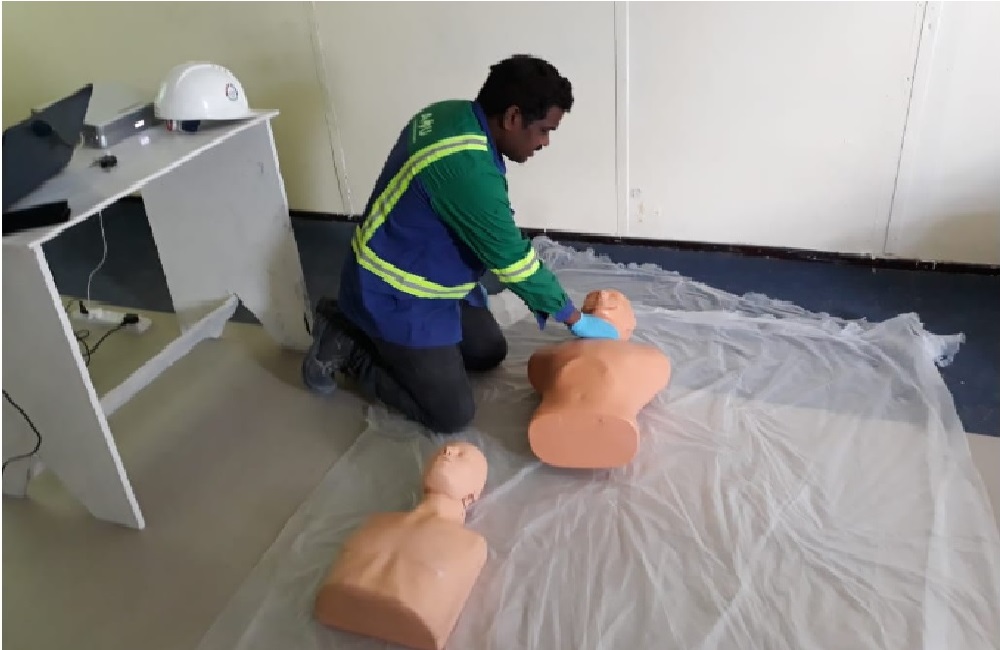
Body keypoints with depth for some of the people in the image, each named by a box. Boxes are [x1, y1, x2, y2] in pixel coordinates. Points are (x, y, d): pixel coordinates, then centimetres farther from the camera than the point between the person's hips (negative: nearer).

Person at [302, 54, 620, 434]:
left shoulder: (454, 115, -4)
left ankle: (364, 329, 19)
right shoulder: (466, 168, -33)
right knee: (452, 416, -5)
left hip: (428, 277, 10)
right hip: (397, 298, -9)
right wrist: (577, 320, -13)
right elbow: (513, 260, -25)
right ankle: (345, 345, 6)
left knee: (489, 352, 19)